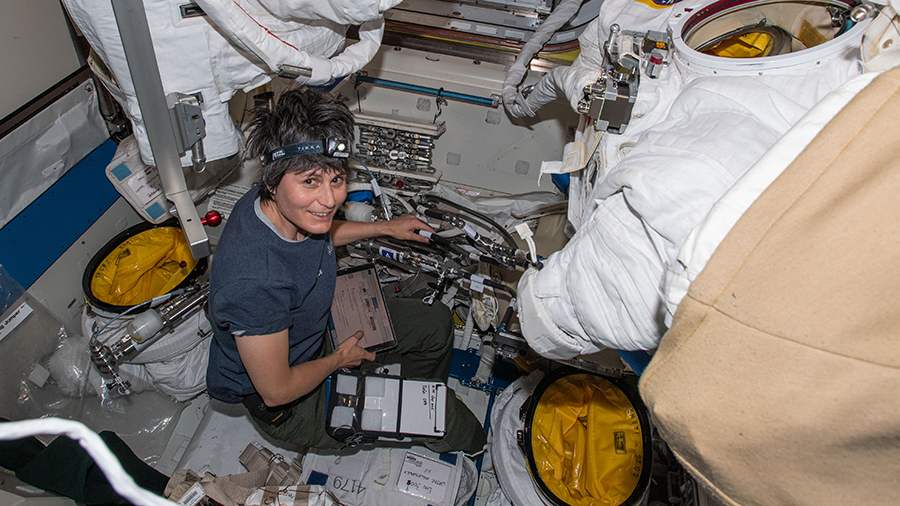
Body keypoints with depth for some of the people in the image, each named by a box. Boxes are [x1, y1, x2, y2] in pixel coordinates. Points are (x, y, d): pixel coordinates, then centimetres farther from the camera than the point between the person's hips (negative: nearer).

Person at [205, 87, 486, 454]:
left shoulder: (285, 207, -18)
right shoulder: (254, 283, -43)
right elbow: (276, 391, -29)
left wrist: (385, 228, 12)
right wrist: (340, 359, -13)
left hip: (318, 326, 8)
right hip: (287, 406, -7)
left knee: (437, 323, 12)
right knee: (446, 419, -6)